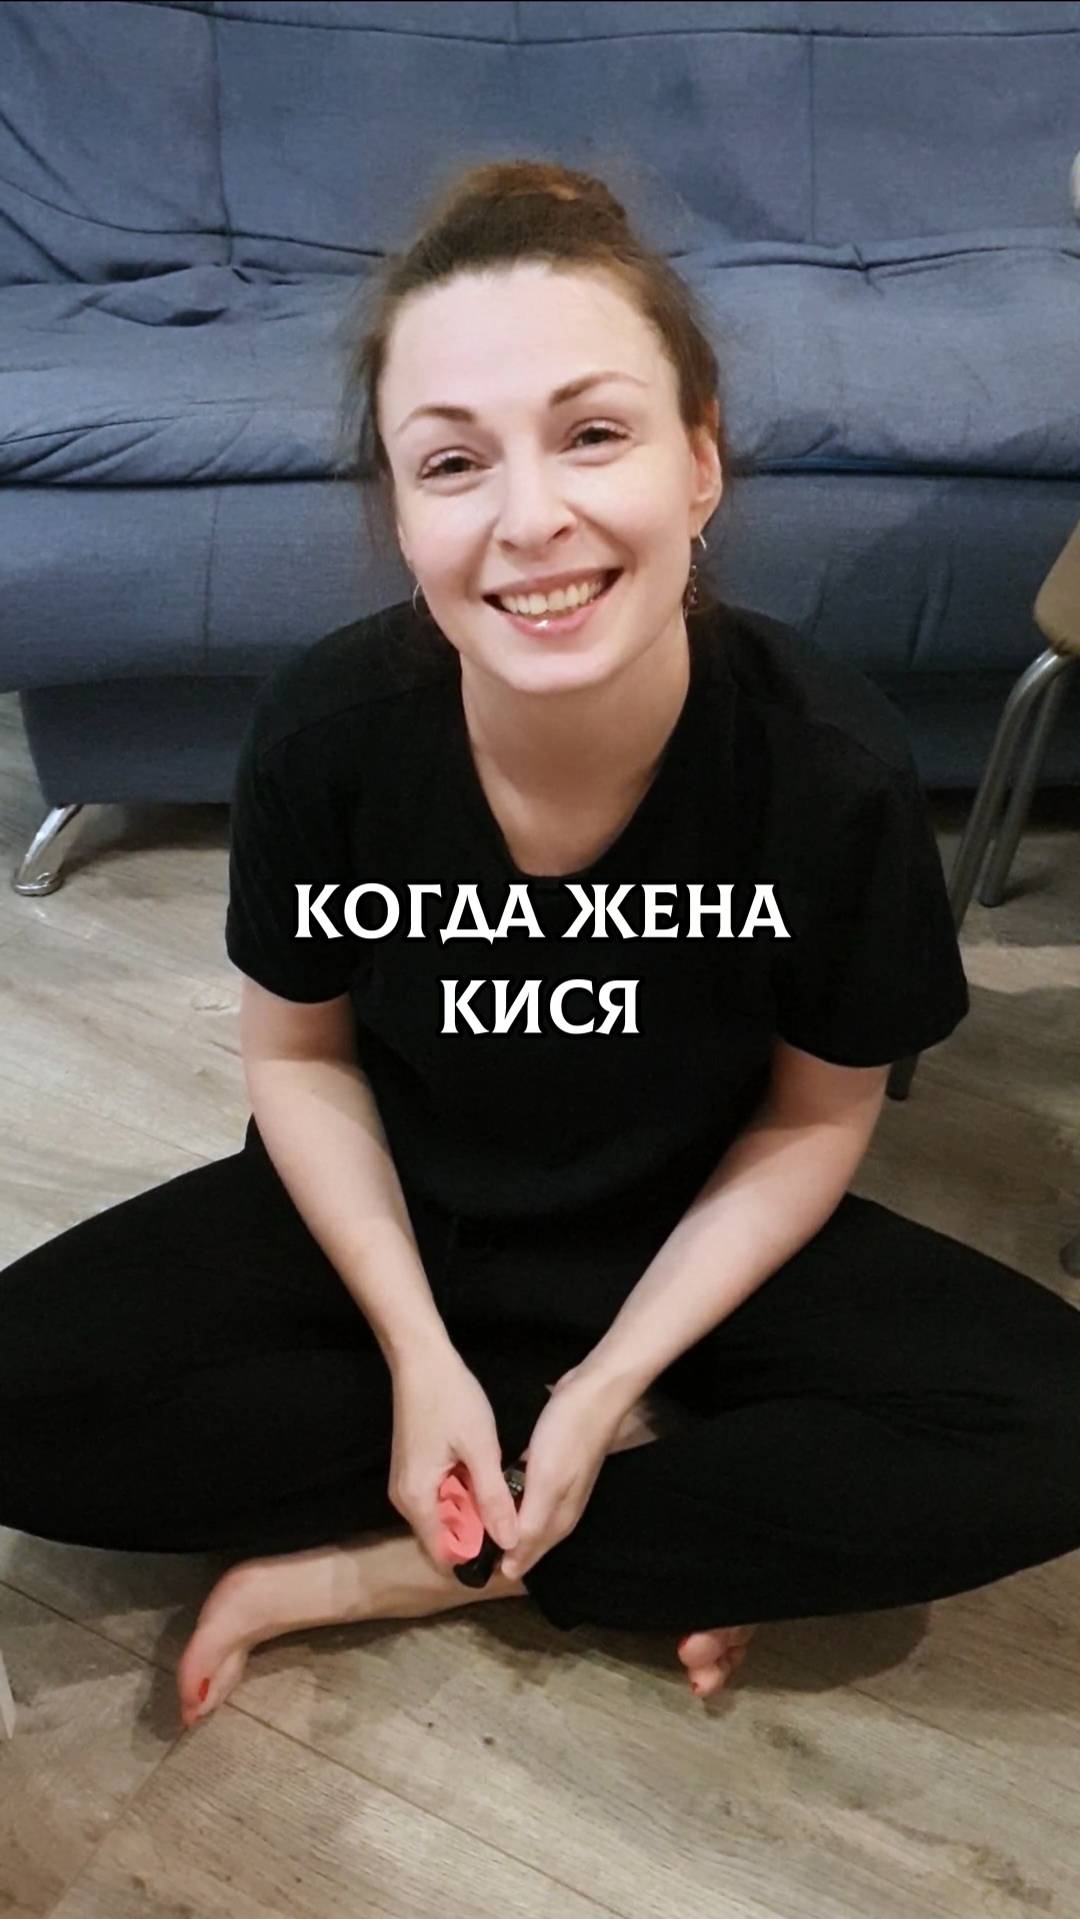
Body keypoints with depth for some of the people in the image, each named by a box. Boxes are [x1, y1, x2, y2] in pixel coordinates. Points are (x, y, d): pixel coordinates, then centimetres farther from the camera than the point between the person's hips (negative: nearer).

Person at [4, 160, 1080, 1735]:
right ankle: (680, 1491, -9)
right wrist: (417, 1355, -14)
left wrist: (610, 1382, -14)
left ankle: (382, 1570, -13)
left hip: (690, 1238, 0)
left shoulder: (834, 766, -24)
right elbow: (300, 1056, -6)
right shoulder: (324, 730, -22)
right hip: (389, 1215, 2)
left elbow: (815, 1119, -9)